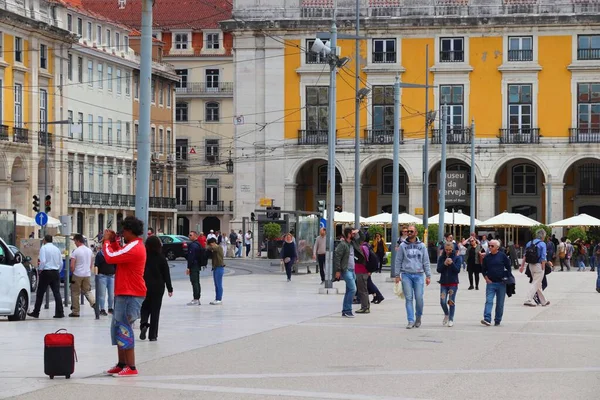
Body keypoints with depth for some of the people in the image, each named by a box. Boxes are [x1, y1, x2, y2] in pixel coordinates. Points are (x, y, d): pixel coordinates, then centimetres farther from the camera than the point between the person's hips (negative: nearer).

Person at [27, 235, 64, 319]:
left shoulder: (43, 248, -6)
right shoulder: (56, 249, 11)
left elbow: (43, 261, -17)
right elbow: (61, 263, 11)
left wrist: (39, 270, -4)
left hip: (46, 272, -5)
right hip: (56, 273, 5)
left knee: (40, 293, 4)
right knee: (57, 293, 3)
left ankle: (36, 312, 8)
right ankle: (59, 313, -3)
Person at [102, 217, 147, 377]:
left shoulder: (133, 248, -18)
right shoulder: (135, 246, 16)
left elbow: (110, 257, -23)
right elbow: (119, 255, 27)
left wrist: (107, 241, -8)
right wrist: (113, 242, 13)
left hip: (130, 295, -11)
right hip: (124, 293, 11)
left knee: (124, 328, -10)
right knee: (118, 328, 14)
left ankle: (131, 367, -9)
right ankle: (121, 364, 19)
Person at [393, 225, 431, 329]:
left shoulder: (421, 246, 8)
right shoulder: (403, 246, 5)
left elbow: (426, 262, 9)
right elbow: (398, 261, 6)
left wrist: (428, 276, 4)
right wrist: (397, 275, 0)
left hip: (418, 275, 0)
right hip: (406, 275, 0)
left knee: (419, 298, -3)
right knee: (409, 299, -2)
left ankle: (418, 317, 20)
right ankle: (411, 321, 0)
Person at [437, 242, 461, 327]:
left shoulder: (457, 258, -1)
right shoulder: (441, 258, 5)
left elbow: (457, 270, -7)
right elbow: (439, 270, -1)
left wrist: (451, 263, -20)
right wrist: (444, 264, -17)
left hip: (453, 283, -2)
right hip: (443, 283, 2)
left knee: (451, 301, -1)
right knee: (443, 302, -3)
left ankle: (451, 319, 8)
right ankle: (446, 314, 24)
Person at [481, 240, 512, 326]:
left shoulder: (503, 256, -1)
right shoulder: (487, 257, 7)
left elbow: (508, 267, 5)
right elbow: (483, 269, 14)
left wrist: (506, 277, -3)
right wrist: (486, 278, 1)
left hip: (501, 283, -1)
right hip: (490, 283, 1)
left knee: (500, 303, 5)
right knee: (489, 301, -12)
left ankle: (498, 320, 15)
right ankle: (487, 319, -21)